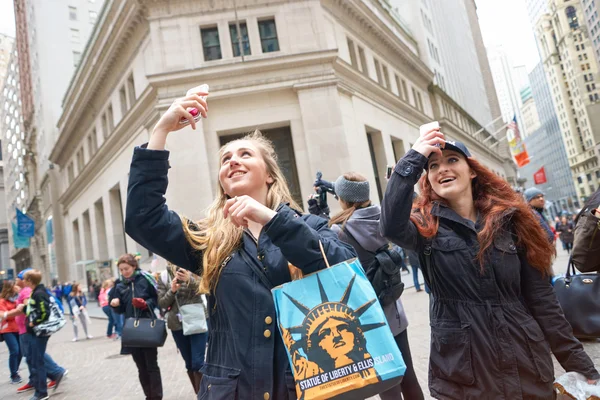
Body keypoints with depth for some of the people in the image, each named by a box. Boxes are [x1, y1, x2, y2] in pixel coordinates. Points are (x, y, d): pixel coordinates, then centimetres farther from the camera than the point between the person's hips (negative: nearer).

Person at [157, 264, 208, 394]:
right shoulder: (163, 276, 3)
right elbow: (162, 304, 1)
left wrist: (189, 280, -35)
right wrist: (172, 290, -18)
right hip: (177, 324, 2)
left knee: (197, 363, -6)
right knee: (189, 364, 10)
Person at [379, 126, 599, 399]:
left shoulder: (509, 220, 2)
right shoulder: (425, 224, -4)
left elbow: (541, 298, 4)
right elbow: (391, 226, -29)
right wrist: (413, 159, -23)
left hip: (527, 365, 3)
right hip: (463, 372, -2)